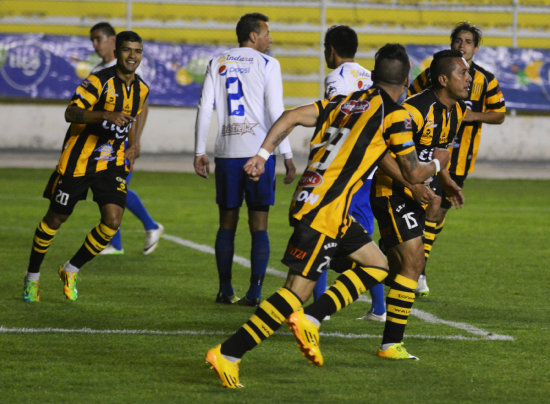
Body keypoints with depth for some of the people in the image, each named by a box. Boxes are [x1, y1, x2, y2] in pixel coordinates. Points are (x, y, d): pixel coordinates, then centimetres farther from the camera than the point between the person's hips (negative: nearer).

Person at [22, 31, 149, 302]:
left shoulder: (141, 89, 5)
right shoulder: (99, 81, -17)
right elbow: (71, 113, -27)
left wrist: (131, 146, 14)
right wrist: (107, 116, -40)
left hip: (113, 163, 5)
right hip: (79, 159, -5)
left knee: (113, 221, -11)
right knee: (56, 219, 5)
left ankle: (72, 270, 10)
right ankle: (32, 277, 24)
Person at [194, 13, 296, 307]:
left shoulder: (217, 63, 11)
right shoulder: (267, 64, 0)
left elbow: (204, 109, 6)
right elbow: (275, 112, -6)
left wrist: (200, 152, 9)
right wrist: (287, 155, -4)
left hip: (226, 152, 3)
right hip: (259, 150, -3)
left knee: (227, 223, 11)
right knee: (258, 225, 1)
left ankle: (225, 291, 11)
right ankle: (254, 293, -5)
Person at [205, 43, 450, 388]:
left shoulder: (344, 102, 17)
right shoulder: (394, 115, -4)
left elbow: (292, 117, 9)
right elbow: (413, 174, 1)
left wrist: (264, 153, 5)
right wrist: (437, 164, 20)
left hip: (309, 200, 9)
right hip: (325, 211, -9)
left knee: (377, 265, 17)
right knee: (299, 291, -10)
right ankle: (228, 353, -15)